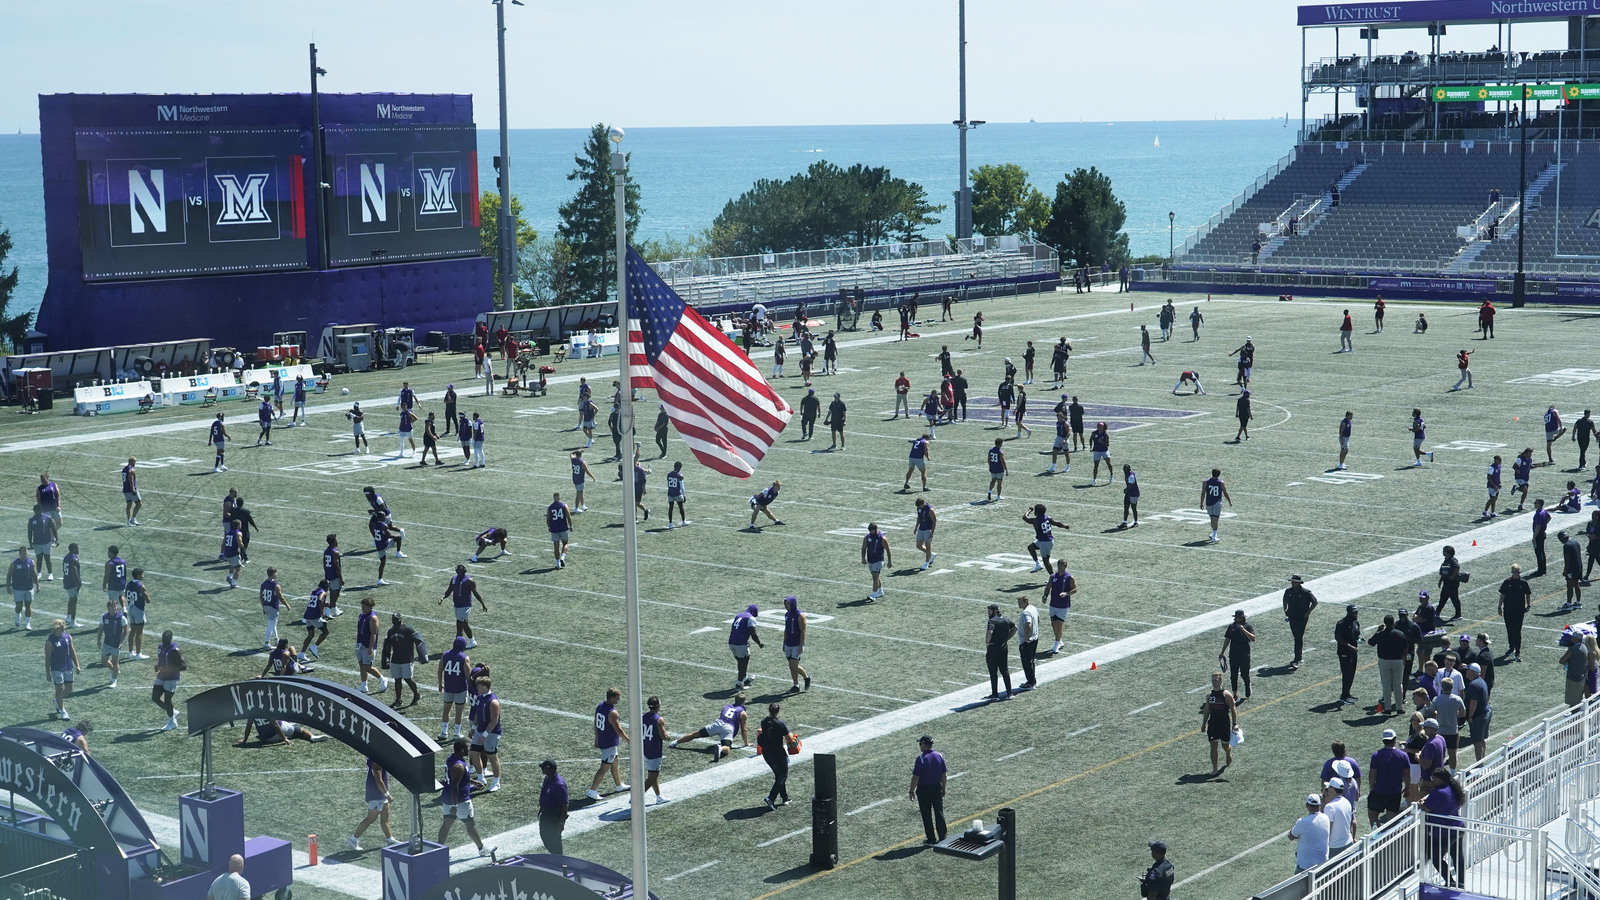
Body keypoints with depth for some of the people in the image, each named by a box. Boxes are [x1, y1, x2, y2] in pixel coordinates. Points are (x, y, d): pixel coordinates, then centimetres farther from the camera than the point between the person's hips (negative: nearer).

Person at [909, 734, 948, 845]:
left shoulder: (921, 758, -19)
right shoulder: (939, 756, -3)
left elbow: (915, 777, -17)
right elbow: (944, 775, 3)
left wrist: (911, 791, -6)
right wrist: (943, 788, 15)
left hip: (924, 790, -5)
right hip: (937, 788, 5)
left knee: (927, 815, 7)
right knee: (939, 813, 14)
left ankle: (931, 838, 11)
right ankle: (942, 837, 19)